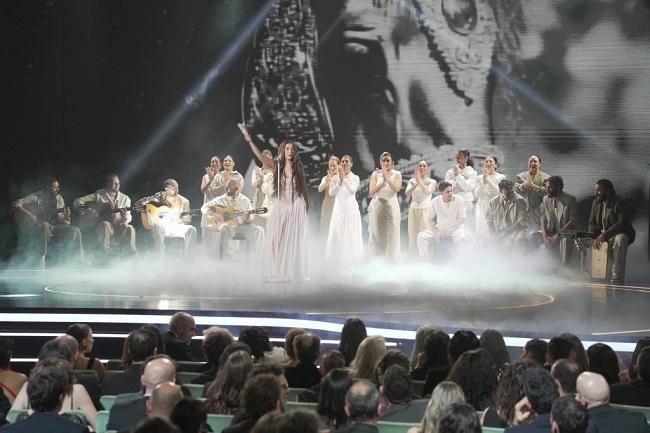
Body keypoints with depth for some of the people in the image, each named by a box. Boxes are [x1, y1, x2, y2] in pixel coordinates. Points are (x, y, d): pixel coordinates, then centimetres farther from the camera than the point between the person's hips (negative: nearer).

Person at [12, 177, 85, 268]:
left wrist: (66, 216, -15)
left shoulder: (59, 198, 8)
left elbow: (61, 219, 9)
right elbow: (15, 204, -10)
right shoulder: (37, 197, -6)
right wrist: (28, 214, -23)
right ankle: (42, 257, -32)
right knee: (45, 225, -41)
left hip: (54, 226, 5)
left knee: (75, 231, -16)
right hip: (36, 226, -5)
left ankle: (81, 259, -9)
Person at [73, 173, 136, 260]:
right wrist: (88, 212, -16)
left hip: (118, 226, 2)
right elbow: (77, 202, 0)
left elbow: (128, 217, 6)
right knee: (105, 225, -37)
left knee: (129, 229, -30)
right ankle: (104, 257, -37)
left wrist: (125, 218, -19)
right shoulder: (98, 195, 3)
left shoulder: (125, 198, 11)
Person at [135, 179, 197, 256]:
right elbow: (139, 203, 4)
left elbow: (187, 221, 3)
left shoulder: (184, 202, 5)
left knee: (191, 230, -28)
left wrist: (181, 221, -20)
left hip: (177, 227, 1)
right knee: (156, 226, -37)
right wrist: (148, 214, -12)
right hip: (162, 227, -1)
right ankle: (162, 255, -32)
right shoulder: (160, 197, 2)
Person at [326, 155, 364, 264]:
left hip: (351, 209, -2)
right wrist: (339, 180, -14)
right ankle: (338, 260, 8)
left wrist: (344, 177, -18)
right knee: (337, 234, 2)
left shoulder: (355, 178, 0)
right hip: (339, 209, 2)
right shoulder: (335, 177, 4)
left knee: (351, 235, -1)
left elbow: (353, 190, -17)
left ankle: (351, 260, 5)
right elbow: (331, 193, -5)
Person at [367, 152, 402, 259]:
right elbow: (371, 191, -3)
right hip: (377, 207, 1)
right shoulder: (376, 174, 5)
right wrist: (382, 182, -11)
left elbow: (396, 189, -13)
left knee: (390, 234, -1)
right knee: (377, 233, 3)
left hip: (391, 206, -1)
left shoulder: (396, 174, 3)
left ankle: (390, 257, 4)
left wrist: (387, 177, -18)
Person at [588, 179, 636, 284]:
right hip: (603, 236, 7)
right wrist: (595, 238, -15)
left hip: (621, 234, -7)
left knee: (620, 240, -40)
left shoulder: (619, 203, -16)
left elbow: (622, 223, -27)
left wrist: (605, 235, -34)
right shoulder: (596, 203, 6)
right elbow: (592, 223, 5)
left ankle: (617, 278, -42)